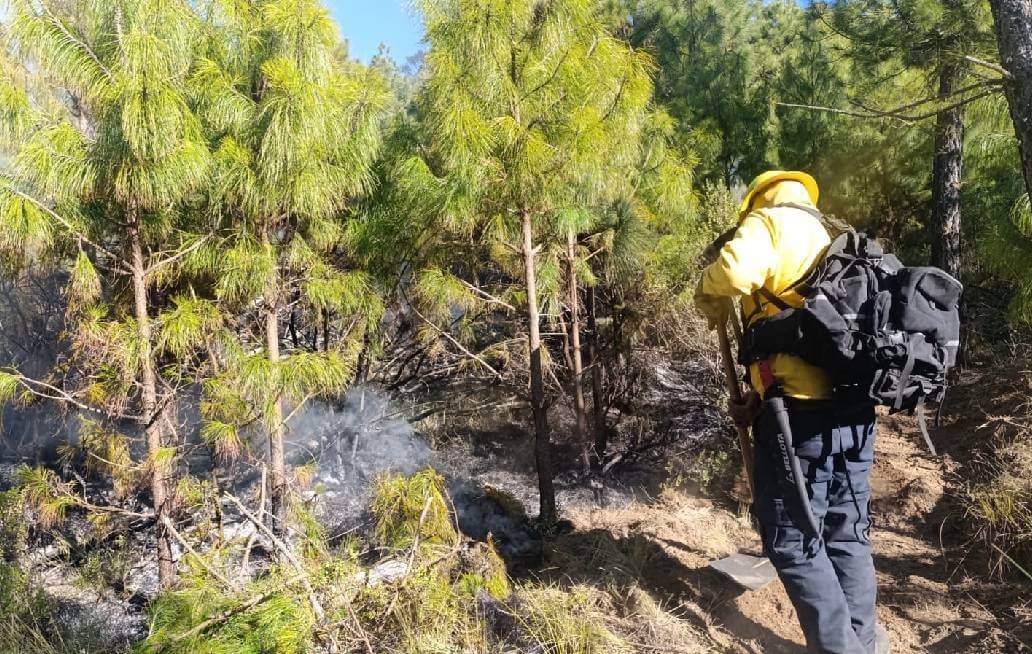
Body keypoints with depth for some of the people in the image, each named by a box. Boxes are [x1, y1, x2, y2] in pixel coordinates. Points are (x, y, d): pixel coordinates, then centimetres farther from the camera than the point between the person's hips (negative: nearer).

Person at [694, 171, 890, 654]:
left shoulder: (771, 220, 0)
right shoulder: (836, 240, 22)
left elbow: (736, 268, -24)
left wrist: (710, 304, -2)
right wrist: (759, 399, 22)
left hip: (803, 411, -8)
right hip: (854, 408, 8)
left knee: (794, 540, 3)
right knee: (848, 535, 16)